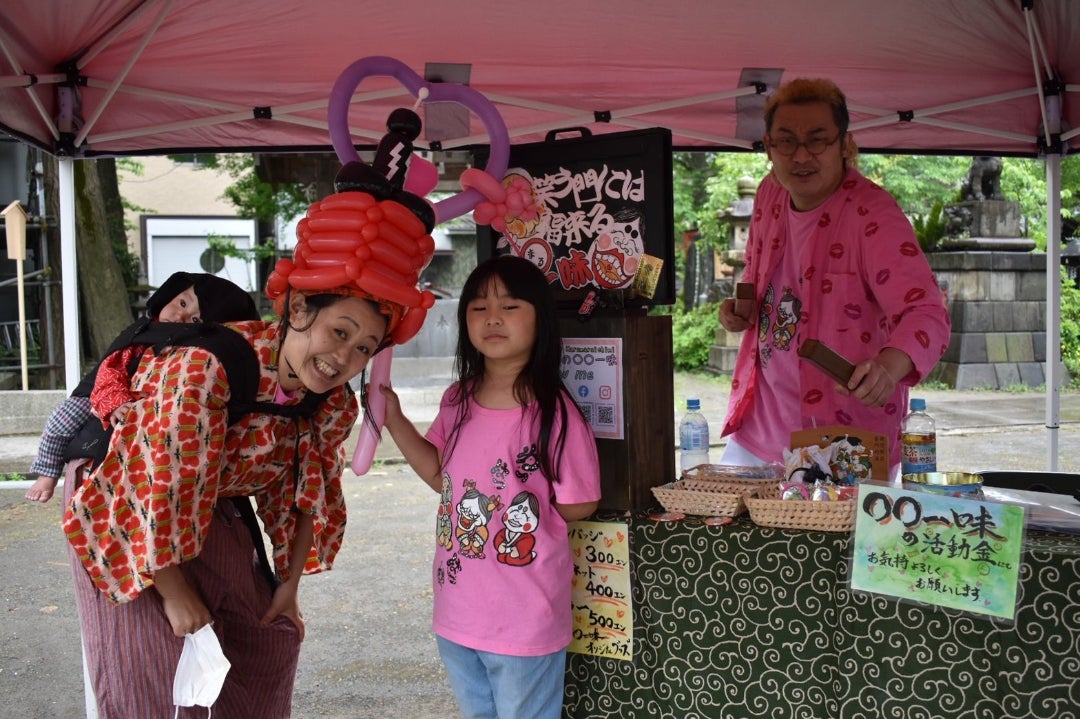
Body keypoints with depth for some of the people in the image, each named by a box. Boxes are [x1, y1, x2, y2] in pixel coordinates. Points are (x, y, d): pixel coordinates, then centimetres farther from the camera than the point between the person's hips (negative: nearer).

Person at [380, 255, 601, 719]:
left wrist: (524, 509, -6)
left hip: (525, 621, -6)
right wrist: (395, 421, 3)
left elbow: (578, 506, -12)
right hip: (457, 611, 6)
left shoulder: (555, 412, -20)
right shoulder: (458, 401, -2)